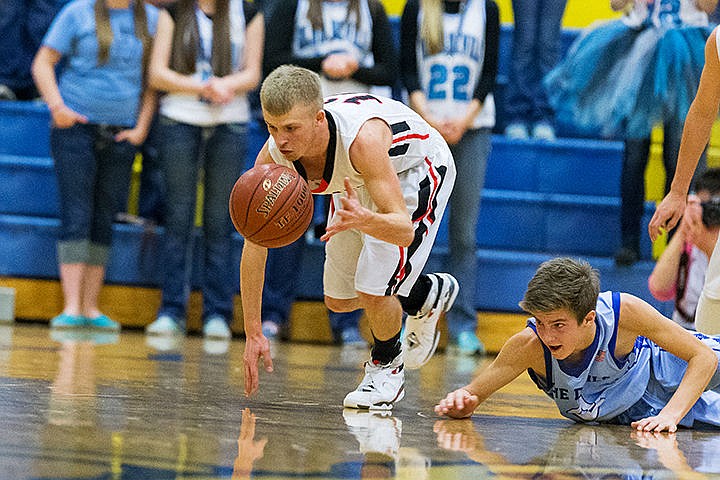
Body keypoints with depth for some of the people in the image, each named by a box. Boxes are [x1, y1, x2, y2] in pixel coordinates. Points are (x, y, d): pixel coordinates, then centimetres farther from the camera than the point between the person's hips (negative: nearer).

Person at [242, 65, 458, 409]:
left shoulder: (361, 139, -45)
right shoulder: (272, 158, -29)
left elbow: (404, 230, -45)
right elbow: (254, 245, -18)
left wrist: (365, 220, -67)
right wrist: (253, 333, -18)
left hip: (415, 169, -6)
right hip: (359, 181, 6)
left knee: (373, 291, -19)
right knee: (338, 299, 11)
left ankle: (387, 367, 13)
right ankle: (427, 295, 39)